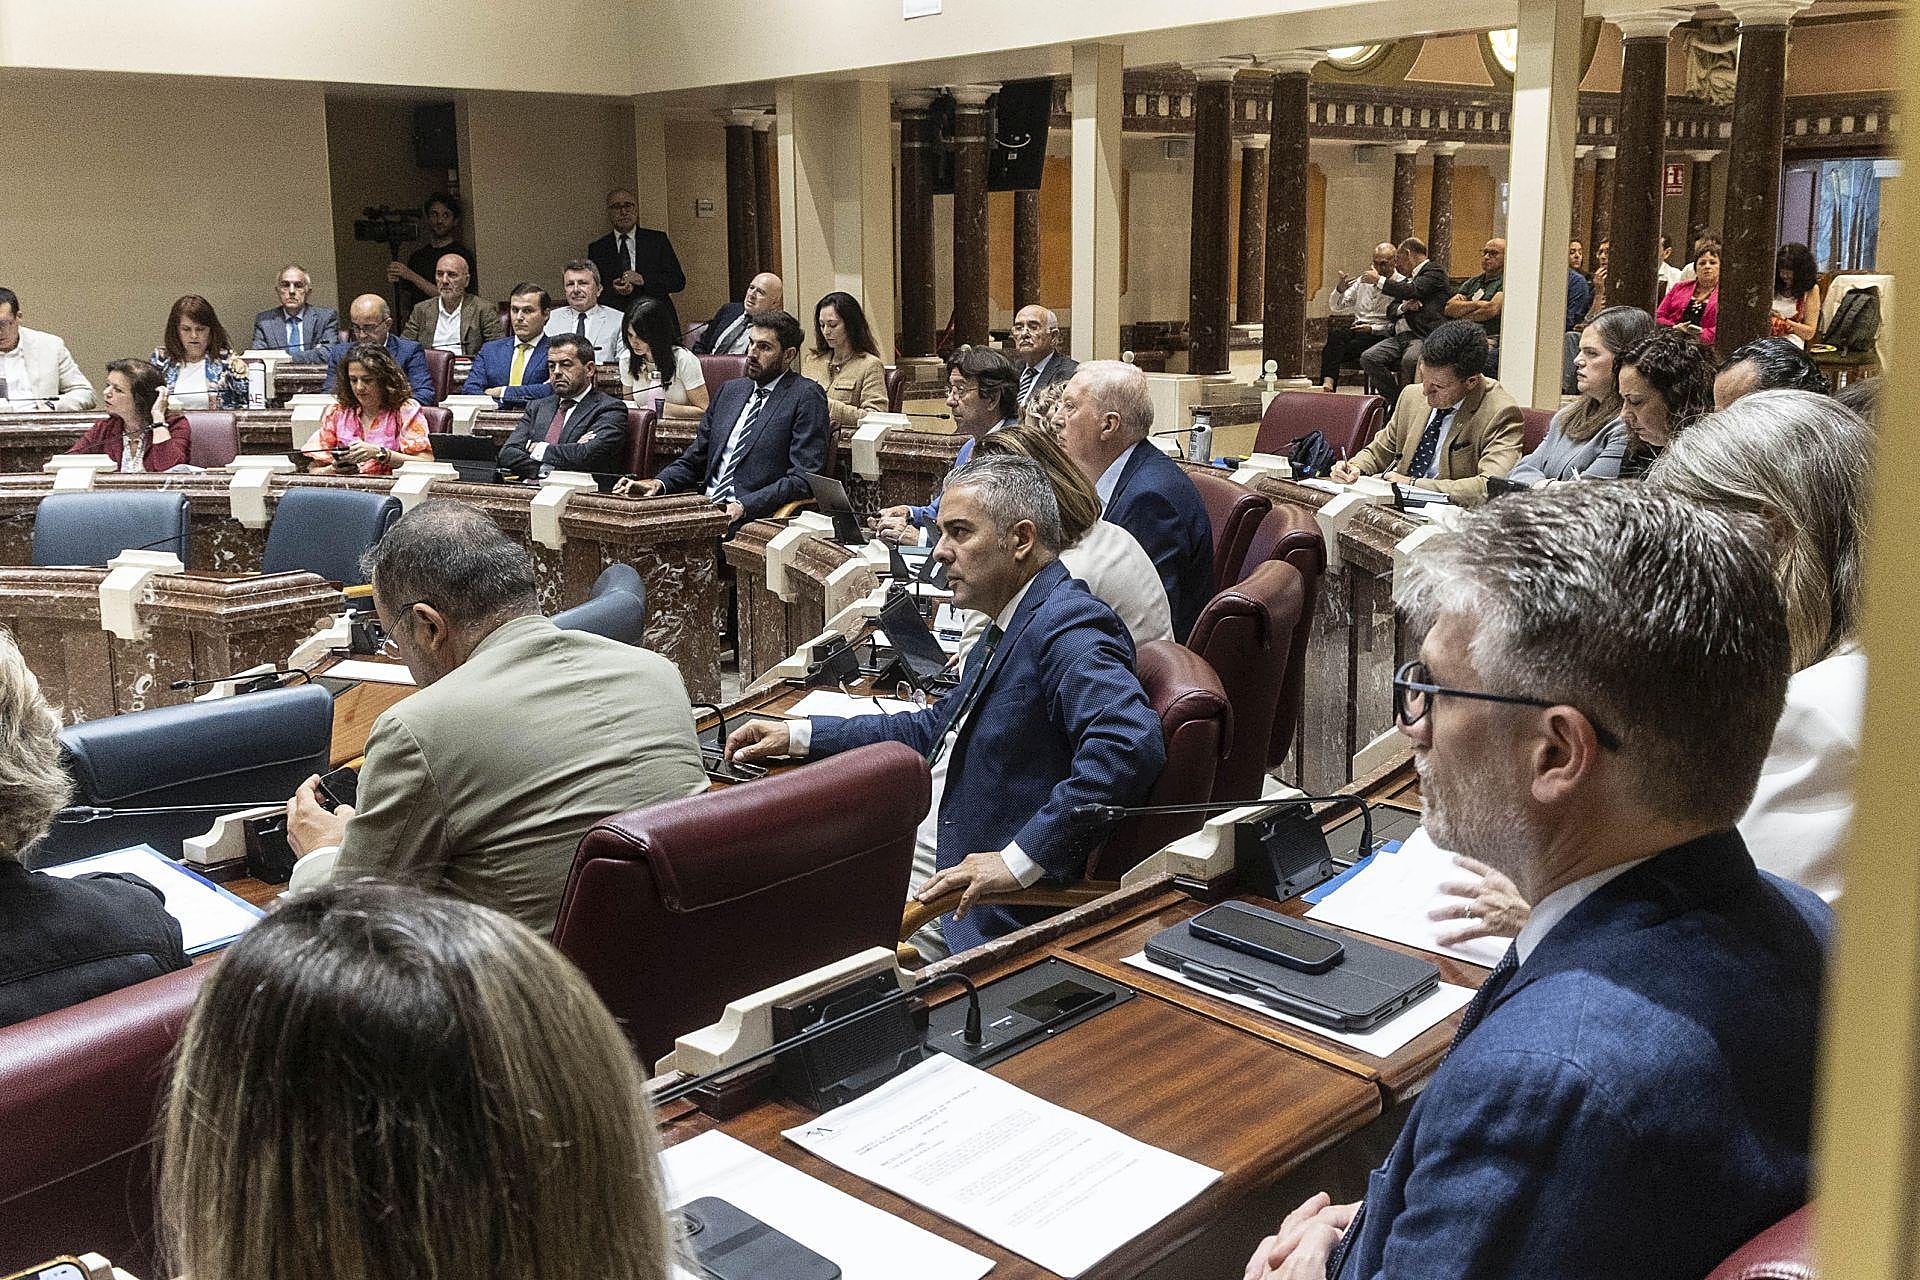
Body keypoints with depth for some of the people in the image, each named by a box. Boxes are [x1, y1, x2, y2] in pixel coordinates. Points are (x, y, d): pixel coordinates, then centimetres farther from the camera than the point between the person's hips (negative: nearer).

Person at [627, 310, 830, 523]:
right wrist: (659, 483, 1)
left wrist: (744, 506, -20)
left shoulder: (806, 396, -2)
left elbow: (805, 478, -11)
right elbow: (693, 460, 22)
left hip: (755, 515, -7)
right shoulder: (731, 390, 20)